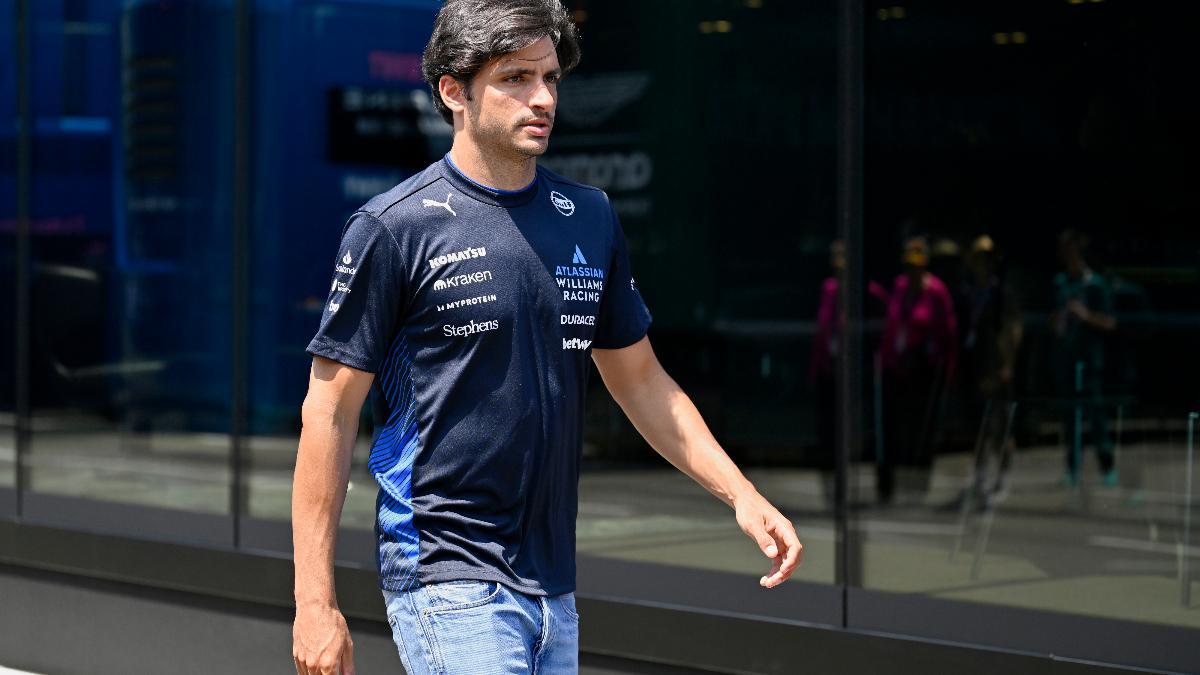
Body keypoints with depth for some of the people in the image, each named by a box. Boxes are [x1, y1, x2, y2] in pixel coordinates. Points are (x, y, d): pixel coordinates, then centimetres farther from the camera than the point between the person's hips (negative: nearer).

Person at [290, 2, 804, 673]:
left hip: (555, 588, 6)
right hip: (448, 585, -6)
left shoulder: (591, 218, 10)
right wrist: (316, 603, -10)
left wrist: (741, 493, 8)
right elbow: (330, 412, -6)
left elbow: (641, 380, 19)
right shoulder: (393, 229, -7)